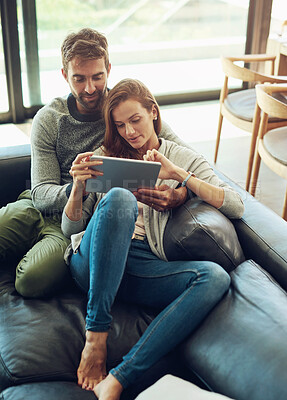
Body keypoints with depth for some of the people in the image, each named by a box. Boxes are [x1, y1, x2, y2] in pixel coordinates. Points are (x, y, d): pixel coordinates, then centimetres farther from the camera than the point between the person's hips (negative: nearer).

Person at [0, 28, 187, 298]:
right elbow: (41, 193, -4)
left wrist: (179, 194, -31)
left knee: (34, 279, -28)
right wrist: (74, 190, -29)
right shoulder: (48, 120, 1)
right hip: (39, 211, 3)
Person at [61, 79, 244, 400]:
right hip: (93, 263, 0)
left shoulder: (184, 159, 18)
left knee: (215, 277, -29)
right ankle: (96, 335, -30)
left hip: (143, 269, 1)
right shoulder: (104, 157, 20)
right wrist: (78, 185, -6)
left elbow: (236, 207, 3)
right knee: (120, 198, -32)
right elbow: (70, 228, 15)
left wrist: (179, 175, -7)